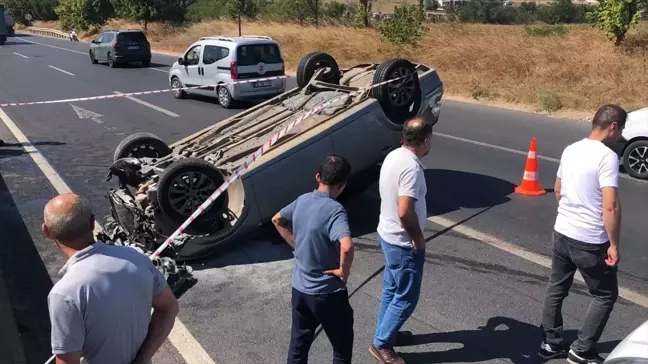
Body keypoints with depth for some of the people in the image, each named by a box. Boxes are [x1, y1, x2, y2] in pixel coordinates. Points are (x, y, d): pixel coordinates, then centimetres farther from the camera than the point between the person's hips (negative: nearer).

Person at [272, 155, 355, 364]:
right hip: (327, 293, -7)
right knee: (342, 347, 14)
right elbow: (347, 246, -39)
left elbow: (277, 220, 17)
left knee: (298, 344, 20)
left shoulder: (302, 200, -1)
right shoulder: (334, 210, -23)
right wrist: (343, 271, -21)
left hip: (299, 288, 7)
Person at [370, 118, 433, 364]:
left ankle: (385, 332, 39)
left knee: (391, 290, 24)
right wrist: (419, 238, -17)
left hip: (387, 235, 9)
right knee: (406, 298, 6)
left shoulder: (394, 156, 3)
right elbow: (405, 212, -34)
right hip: (403, 244, -9)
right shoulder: (411, 167, -27)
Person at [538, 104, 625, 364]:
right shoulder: (607, 157, -18)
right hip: (591, 241, -7)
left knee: (556, 290, 18)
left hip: (562, 233, 7)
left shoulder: (570, 150, 5)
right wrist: (614, 245, -15)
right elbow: (610, 206, -23)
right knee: (605, 296, 12)